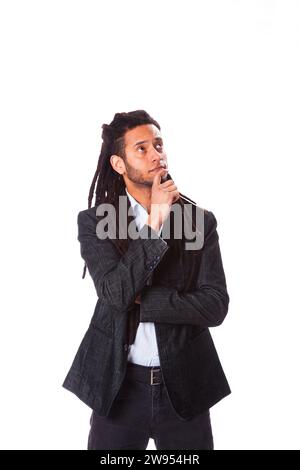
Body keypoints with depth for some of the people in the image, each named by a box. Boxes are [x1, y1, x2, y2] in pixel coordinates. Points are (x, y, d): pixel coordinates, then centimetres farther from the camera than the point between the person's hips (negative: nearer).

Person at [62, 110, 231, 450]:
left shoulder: (200, 220, -3)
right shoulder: (94, 220, -5)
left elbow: (215, 307, -10)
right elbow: (115, 293, -18)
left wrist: (139, 300, -16)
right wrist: (155, 221, -20)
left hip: (185, 384, 1)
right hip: (118, 384, -1)